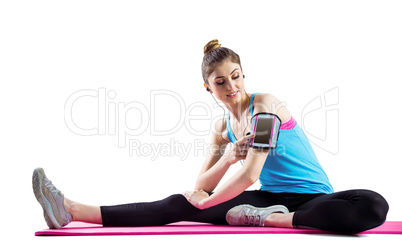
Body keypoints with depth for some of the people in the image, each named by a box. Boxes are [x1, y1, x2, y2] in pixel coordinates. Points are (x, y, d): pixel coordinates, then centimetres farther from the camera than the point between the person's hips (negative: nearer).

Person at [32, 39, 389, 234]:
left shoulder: (265, 104, -13)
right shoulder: (223, 128, 7)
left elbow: (250, 174, -19)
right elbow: (200, 189, 5)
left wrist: (207, 202, -8)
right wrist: (227, 159, -14)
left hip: (311, 198, -4)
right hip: (269, 198, 4)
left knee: (372, 206, -38)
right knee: (178, 205, -13)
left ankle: (263, 218, -34)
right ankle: (73, 211, -21)